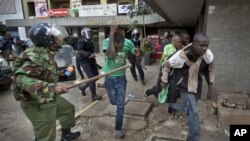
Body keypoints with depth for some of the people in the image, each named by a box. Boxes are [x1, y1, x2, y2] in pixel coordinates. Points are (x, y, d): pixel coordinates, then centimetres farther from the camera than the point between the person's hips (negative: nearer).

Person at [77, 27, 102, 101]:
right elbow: (80, 51, -25)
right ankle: (94, 96, -3)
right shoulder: (81, 41, -8)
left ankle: (83, 86, 27)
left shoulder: (90, 42, 15)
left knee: (96, 76, 7)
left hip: (92, 61, 8)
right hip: (84, 62, -8)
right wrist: (89, 54, -39)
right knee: (91, 77, -13)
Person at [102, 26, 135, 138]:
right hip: (109, 78, 0)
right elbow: (111, 55, -43)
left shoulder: (128, 43, -16)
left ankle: (118, 128, 23)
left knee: (121, 105, 3)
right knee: (114, 102, 18)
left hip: (121, 78, 1)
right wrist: (112, 34, -39)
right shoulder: (107, 41, -21)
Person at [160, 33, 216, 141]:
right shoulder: (181, 56, -27)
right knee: (193, 111, -11)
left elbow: (210, 67, 3)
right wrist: (164, 80, -5)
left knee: (189, 108, 18)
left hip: (197, 85, 5)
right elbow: (166, 65, -9)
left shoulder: (208, 54, -17)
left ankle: (172, 105, 47)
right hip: (184, 85, -5)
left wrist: (210, 85, 4)